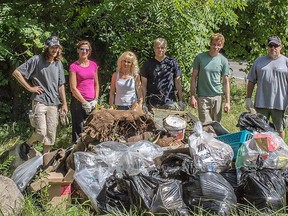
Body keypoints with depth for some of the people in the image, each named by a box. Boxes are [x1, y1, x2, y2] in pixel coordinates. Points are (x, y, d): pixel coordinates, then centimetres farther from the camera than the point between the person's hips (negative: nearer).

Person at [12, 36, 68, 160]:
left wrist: (64, 104, 11)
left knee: (51, 134, 6)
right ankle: (26, 146, 13)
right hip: (39, 101, -5)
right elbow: (16, 73, -6)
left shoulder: (59, 64, 12)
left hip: (53, 103, 5)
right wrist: (30, 88, -7)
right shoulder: (36, 60, -5)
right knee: (41, 132, -16)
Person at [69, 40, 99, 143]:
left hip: (92, 103, 4)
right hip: (78, 101, -4)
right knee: (79, 130, -2)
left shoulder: (93, 65, 11)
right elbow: (73, 88, -7)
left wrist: (95, 99, 3)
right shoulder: (74, 66, -3)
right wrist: (85, 103, -10)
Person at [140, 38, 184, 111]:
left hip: (169, 102, 0)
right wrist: (143, 103, -1)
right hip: (152, 104, 0)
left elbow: (178, 82, 8)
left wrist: (180, 101, 3)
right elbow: (144, 84, 6)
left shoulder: (173, 63, 5)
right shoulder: (148, 64, 6)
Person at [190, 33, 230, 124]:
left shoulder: (223, 60, 4)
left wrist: (227, 101, 0)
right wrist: (192, 96, -4)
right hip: (202, 97, -2)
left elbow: (226, 81, 5)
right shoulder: (200, 57, -1)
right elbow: (194, 77, 3)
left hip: (217, 97, 2)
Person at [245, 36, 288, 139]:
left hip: (280, 104, -2)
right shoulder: (259, 61, 9)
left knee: (280, 130, 10)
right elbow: (251, 81, 11)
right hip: (261, 103, 2)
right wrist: (248, 98, 5)